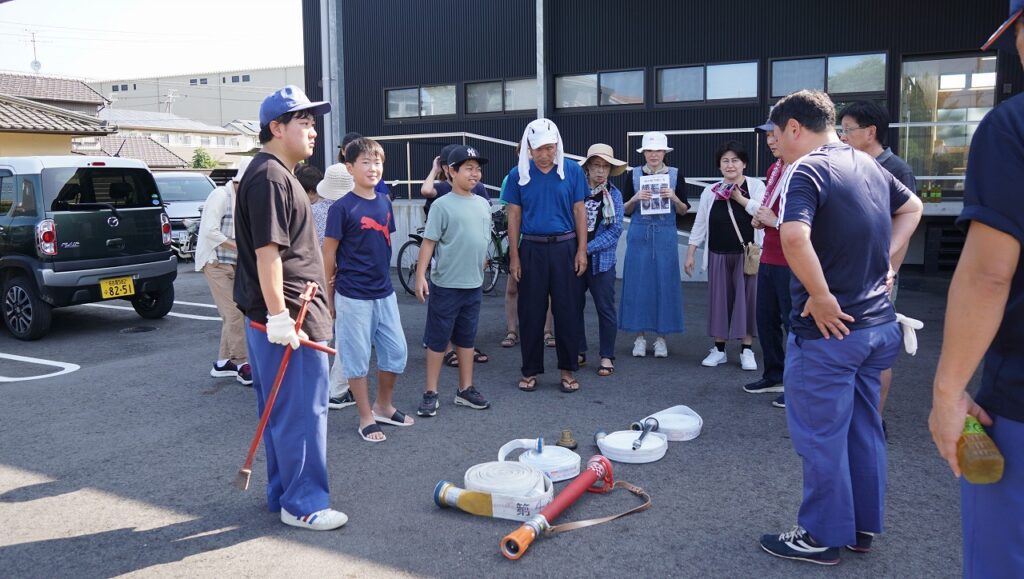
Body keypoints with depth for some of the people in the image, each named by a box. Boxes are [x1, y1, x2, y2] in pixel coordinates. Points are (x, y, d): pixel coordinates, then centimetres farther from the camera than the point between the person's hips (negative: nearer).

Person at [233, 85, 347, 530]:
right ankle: (303, 504, 9)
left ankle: (283, 494, 27)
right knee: (303, 412, -2)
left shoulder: (279, 175, 18)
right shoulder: (269, 177, -15)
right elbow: (266, 251, -22)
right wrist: (279, 317, -24)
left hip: (285, 314, 11)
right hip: (288, 316, -11)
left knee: (282, 412, 16)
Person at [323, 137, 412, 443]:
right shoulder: (342, 207, -12)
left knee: (397, 352, 12)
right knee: (357, 358, 6)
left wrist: (383, 277, 15)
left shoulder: (385, 203, 6)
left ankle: (383, 406, 31)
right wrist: (327, 298, -5)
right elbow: (328, 253, -8)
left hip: (384, 293, 6)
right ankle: (366, 418, 20)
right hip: (353, 297, -6)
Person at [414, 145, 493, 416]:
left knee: (467, 339, 14)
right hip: (445, 285, -6)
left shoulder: (483, 204, 8)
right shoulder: (442, 205, -10)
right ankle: (431, 393, 13)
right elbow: (429, 242, -11)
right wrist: (420, 276, -17)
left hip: (474, 285, 6)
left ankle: (465, 390, 25)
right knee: (438, 340, 3)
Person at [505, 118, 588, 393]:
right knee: (531, 311, 6)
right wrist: (514, 256, 0)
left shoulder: (572, 171, 0)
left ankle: (568, 369, 17)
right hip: (532, 249, 0)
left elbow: (579, 211, 3)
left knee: (567, 310, 5)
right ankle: (531, 370, 17)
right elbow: (514, 216, 3)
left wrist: (582, 250, -2)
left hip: (565, 247, 0)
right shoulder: (518, 174, 1)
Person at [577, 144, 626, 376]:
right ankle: (579, 351, 26)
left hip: (601, 260, -1)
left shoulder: (614, 195, -2)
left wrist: (587, 248, -15)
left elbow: (615, 230, -7)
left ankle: (607, 356, 16)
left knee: (605, 309, 4)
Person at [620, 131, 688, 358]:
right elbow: (625, 210, 7)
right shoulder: (633, 175, 4)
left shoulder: (676, 175, 4)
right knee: (638, 283, 0)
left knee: (664, 283, 1)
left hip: (665, 235, 0)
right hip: (639, 234, 0)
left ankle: (661, 337, 12)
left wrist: (674, 198, -13)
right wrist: (636, 198, -12)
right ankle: (640, 336, 11)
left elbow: (683, 211, 6)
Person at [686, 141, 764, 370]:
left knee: (746, 298, 1)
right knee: (719, 299, 6)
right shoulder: (710, 191, 6)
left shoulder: (755, 186, 0)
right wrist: (690, 254, 3)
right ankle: (719, 349, 17)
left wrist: (739, 198, -13)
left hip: (747, 254, -2)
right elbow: (699, 224, 8)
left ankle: (746, 350, 11)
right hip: (718, 255, 2)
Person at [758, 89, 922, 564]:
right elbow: (912, 207, 26)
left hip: (829, 329, -8)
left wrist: (823, 298, -22)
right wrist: (885, 260, 15)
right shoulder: (867, 164, 10)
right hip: (878, 324, 8)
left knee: (821, 436, 6)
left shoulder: (806, 170, -17)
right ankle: (862, 526, 32)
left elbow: (795, 238, -34)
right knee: (863, 428, 19)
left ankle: (823, 536, 19)